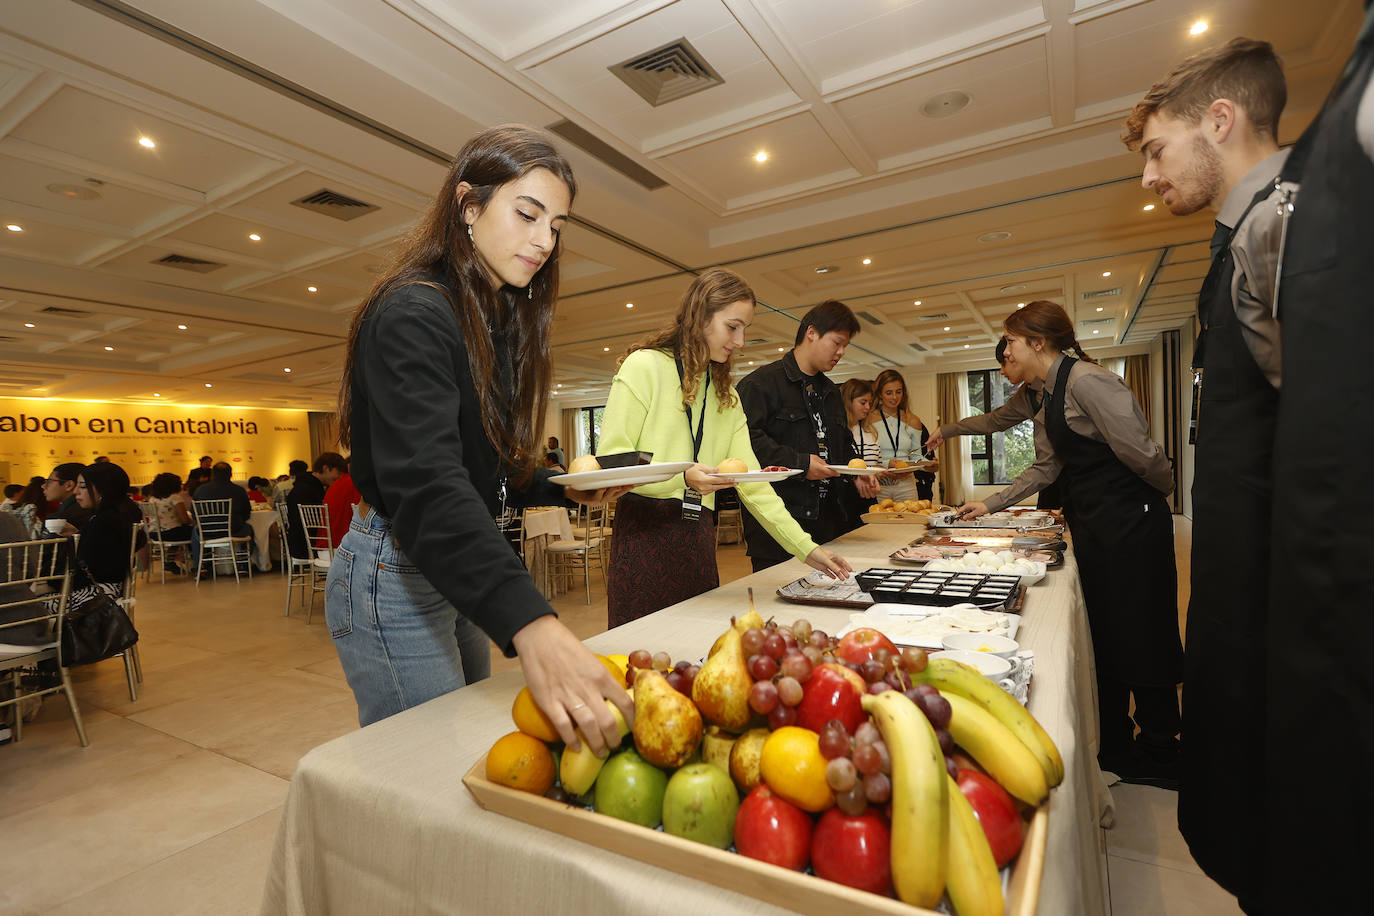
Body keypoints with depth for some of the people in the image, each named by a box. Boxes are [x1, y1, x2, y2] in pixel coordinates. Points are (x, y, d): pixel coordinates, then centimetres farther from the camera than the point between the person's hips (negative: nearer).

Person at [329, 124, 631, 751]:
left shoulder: (498, 321, 10)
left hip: (461, 578, 9)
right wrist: (531, 627, -49)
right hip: (396, 575, -9)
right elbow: (424, 482, -36)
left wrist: (567, 489, -2)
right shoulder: (413, 313, -19)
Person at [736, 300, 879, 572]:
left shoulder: (830, 391, 23)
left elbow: (843, 445, 30)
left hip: (827, 516, 8)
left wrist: (855, 475, 10)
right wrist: (799, 464, -19)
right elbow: (747, 439, -18)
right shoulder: (761, 382, -6)